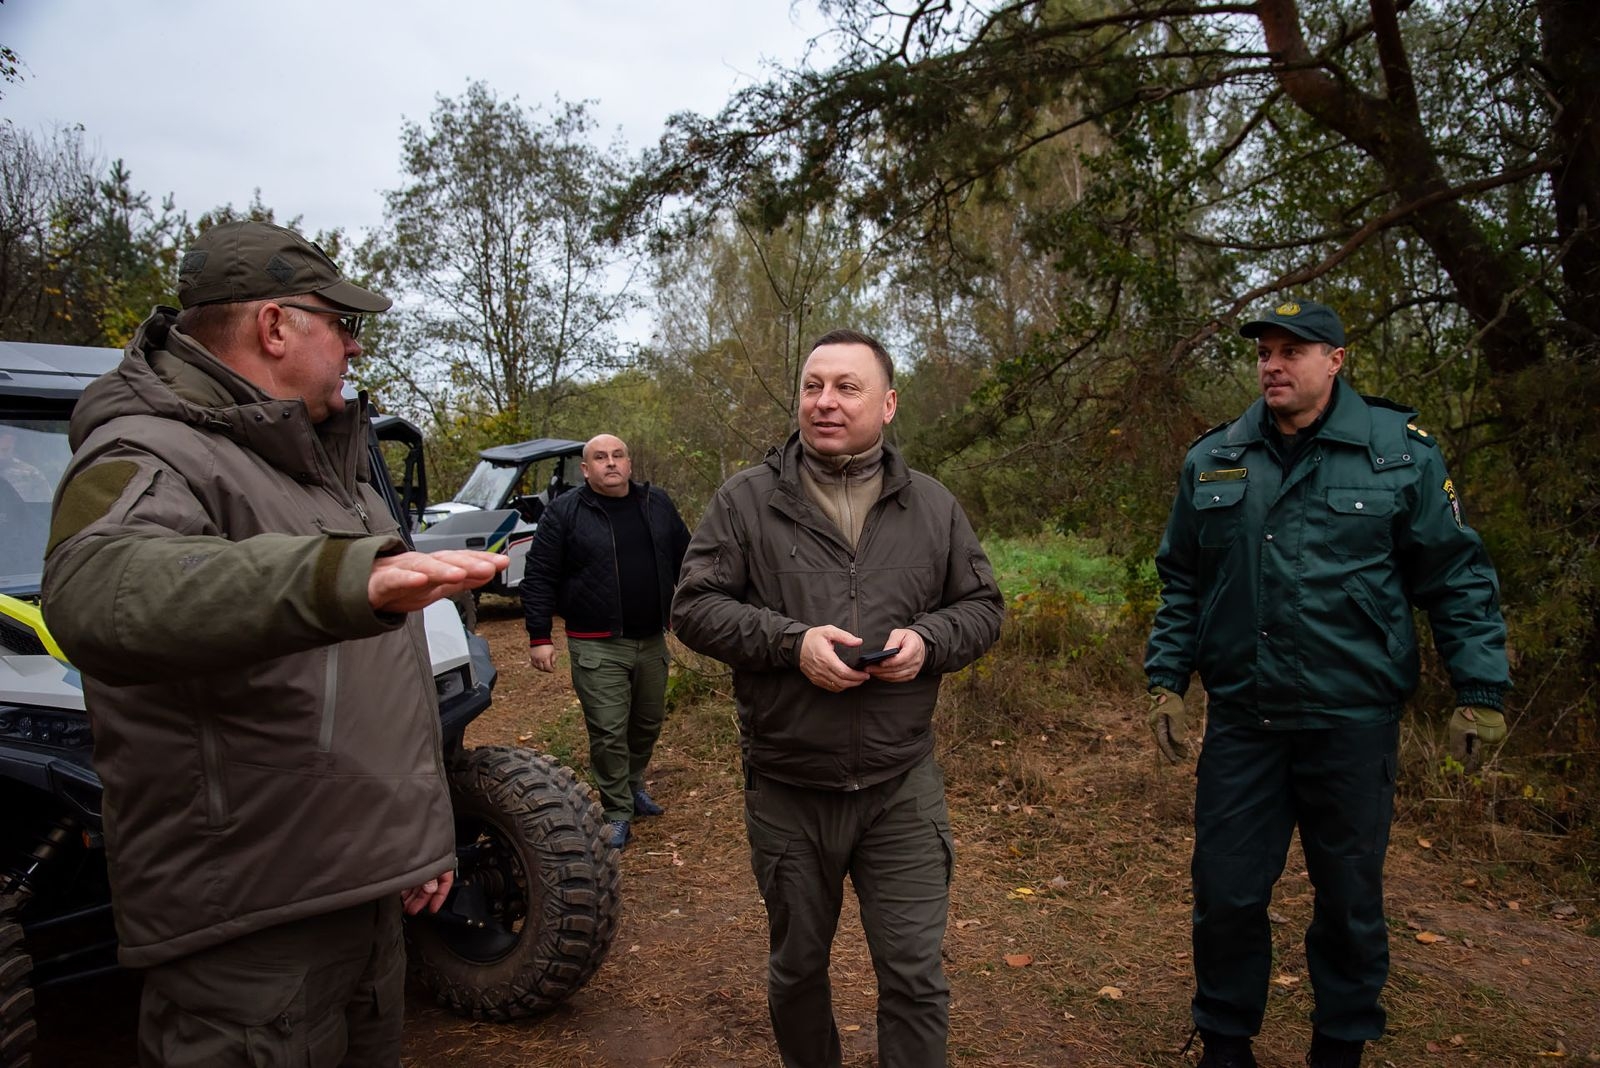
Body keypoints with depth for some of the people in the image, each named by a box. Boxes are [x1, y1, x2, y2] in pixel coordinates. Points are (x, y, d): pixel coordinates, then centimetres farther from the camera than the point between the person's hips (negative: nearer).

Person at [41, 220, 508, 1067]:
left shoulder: (326, 461, 13)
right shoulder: (147, 455, -16)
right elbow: (97, 590, -42)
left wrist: (425, 829, 18)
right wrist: (345, 576, -57)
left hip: (367, 886, 9)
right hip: (248, 931, -8)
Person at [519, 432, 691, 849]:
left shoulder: (657, 503, 7)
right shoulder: (564, 513, -4)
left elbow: (683, 559, 16)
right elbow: (538, 577, -4)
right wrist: (539, 637, -8)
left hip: (652, 641, 4)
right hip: (597, 647, -4)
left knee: (649, 723, 15)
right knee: (608, 733, -2)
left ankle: (634, 785, 37)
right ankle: (618, 813, 12)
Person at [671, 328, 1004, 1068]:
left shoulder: (933, 506, 3)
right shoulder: (745, 500, -3)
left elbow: (981, 607, 9)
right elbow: (693, 607, -5)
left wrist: (928, 640, -13)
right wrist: (790, 641, -19)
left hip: (902, 787, 1)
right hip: (786, 790, 0)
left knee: (915, 974, 6)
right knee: (797, 966, 19)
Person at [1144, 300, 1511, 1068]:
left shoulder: (1399, 450, -3)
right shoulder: (1212, 460, 5)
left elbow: (1458, 577, -1)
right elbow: (1181, 581, 10)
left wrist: (1479, 690, -5)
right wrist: (1166, 681, 6)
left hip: (1353, 720, -2)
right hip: (1240, 718, 2)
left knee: (1349, 897, 13)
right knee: (1226, 891, 9)